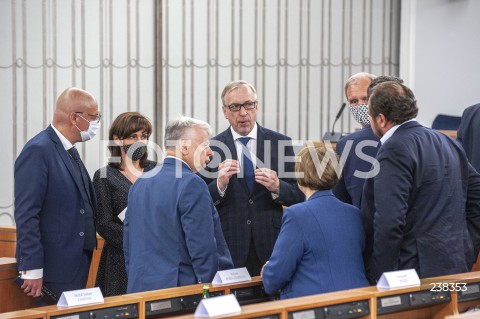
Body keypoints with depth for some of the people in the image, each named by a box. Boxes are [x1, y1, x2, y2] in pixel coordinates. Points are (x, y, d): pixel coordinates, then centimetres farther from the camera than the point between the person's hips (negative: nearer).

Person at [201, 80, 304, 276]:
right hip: (229, 248, -1)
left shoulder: (280, 143, 3)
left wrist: (277, 187, -15)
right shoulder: (212, 148, 1)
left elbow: (299, 196, 5)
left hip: (271, 247, 1)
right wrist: (219, 184, -19)